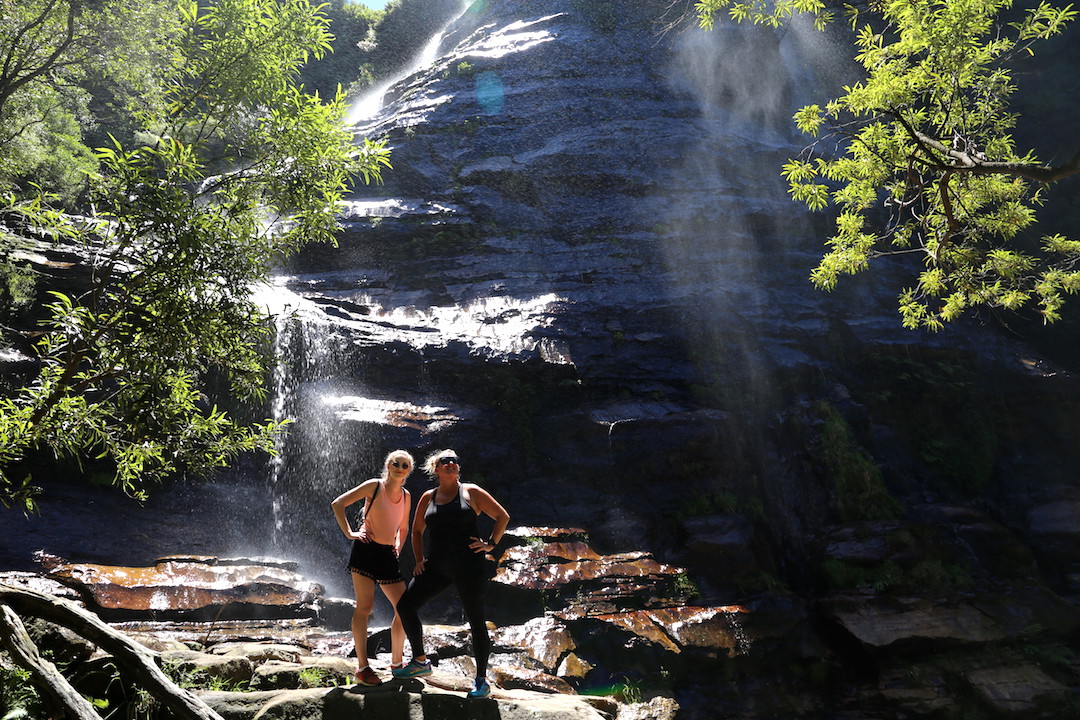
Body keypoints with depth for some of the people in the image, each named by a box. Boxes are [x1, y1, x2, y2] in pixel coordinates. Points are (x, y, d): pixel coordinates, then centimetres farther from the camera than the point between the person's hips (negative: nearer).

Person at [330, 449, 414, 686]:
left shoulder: (405, 495, 12)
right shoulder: (374, 486, -3)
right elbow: (338, 503, -3)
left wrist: (398, 549, 12)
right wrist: (349, 532, -9)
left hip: (388, 555, 6)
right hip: (366, 550, -6)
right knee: (365, 606, -9)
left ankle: (396, 662, 17)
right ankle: (362, 667, -3)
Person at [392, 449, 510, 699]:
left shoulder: (471, 492, 2)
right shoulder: (428, 497, 12)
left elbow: (503, 516, 6)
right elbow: (417, 530, 23)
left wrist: (491, 543, -3)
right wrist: (419, 560, 12)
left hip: (467, 566, -4)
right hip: (437, 566, 4)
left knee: (476, 620, -2)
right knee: (405, 606, -1)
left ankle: (482, 681, 10)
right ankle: (420, 662, 17)